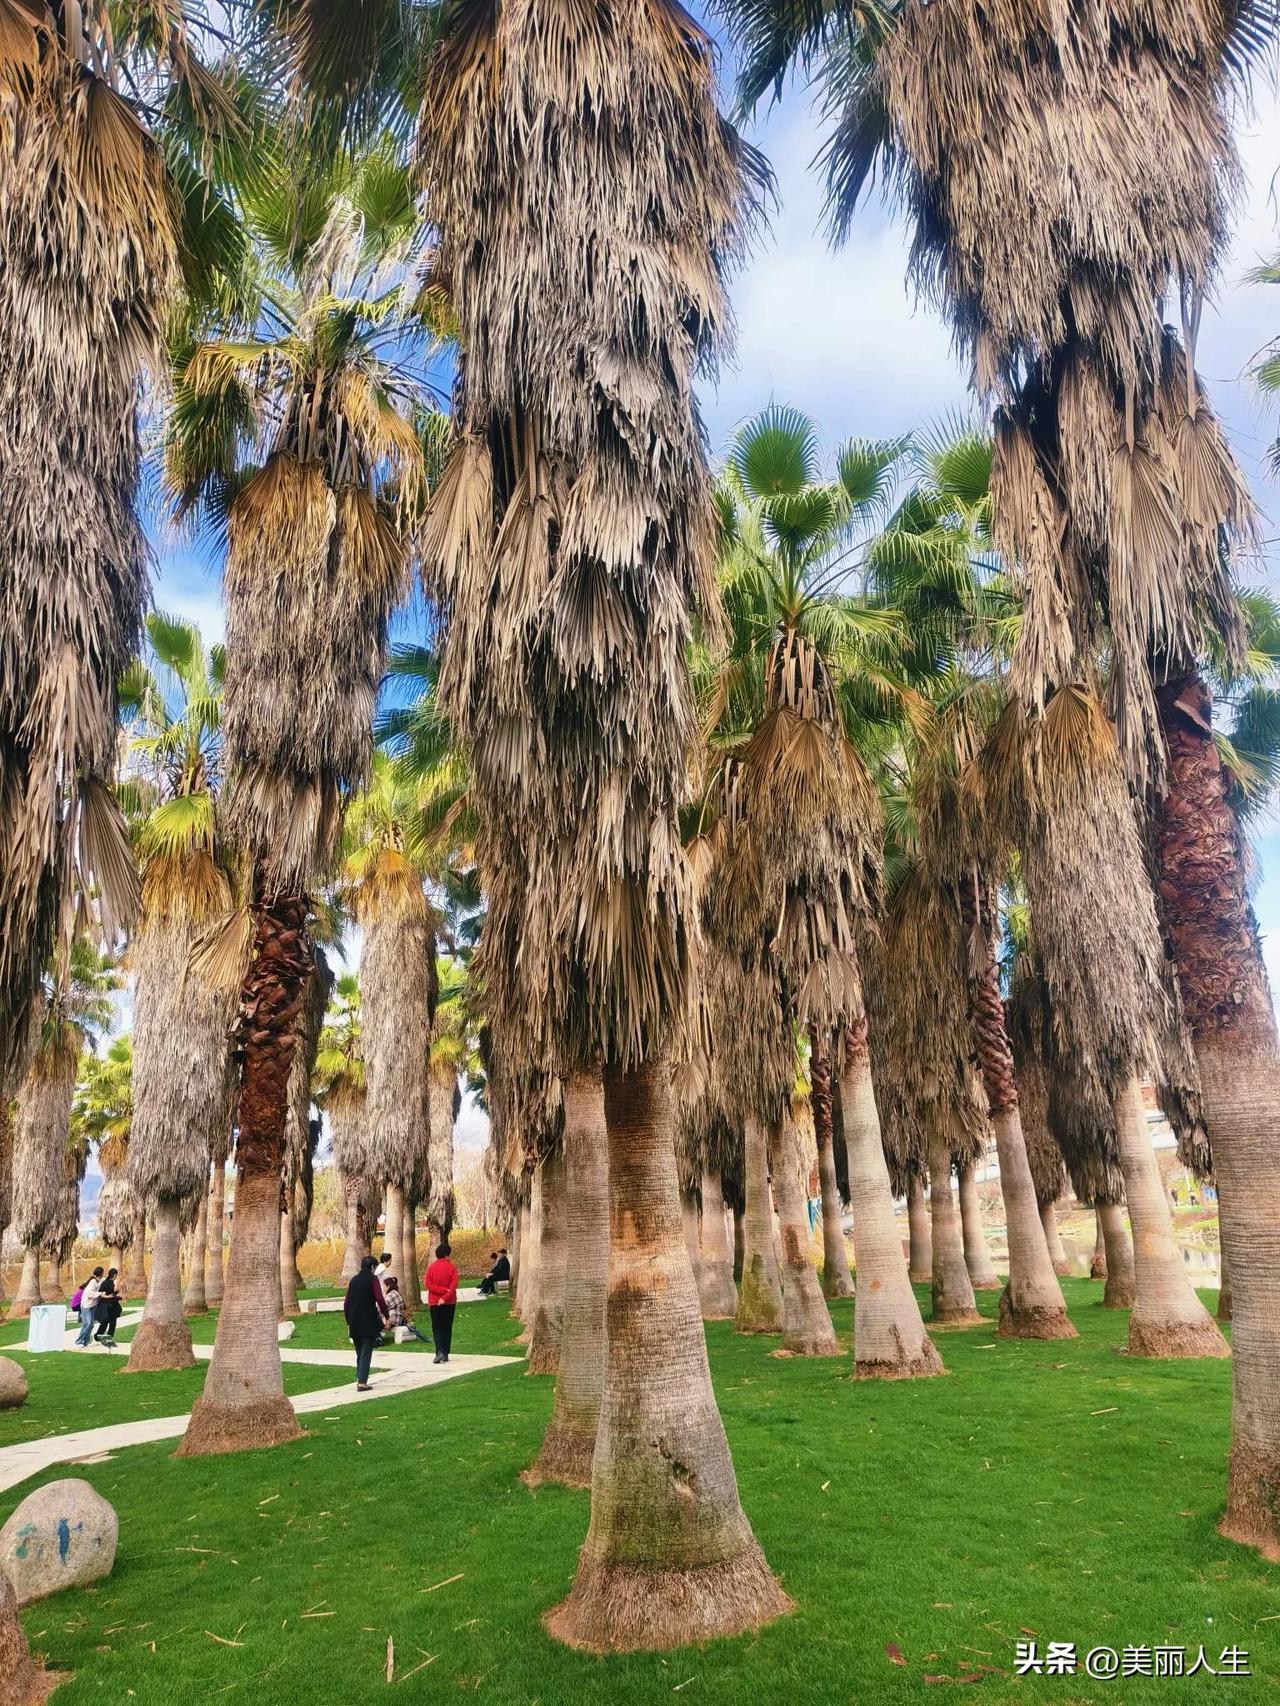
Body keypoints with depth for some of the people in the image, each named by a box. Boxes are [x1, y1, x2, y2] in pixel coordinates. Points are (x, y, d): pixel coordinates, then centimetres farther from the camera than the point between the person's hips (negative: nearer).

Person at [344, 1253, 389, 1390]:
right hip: (369, 1321, -5)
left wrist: (349, 1321, 20)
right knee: (366, 1352, -1)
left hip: (354, 1323, 5)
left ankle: (359, 1379, 21)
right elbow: (379, 1299, -15)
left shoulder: (354, 1280, 10)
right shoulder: (372, 1278, -7)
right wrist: (386, 1316, -6)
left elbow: (346, 1302, 12)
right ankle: (362, 1382, -7)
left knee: (359, 1352, 18)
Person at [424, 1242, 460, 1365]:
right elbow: (454, 1285, -15)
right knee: (447, 1328, 12)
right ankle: (445, 1354, 13)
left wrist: (442, 1290, -13)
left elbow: (428, 1283, -12)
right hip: (450, 1302, 0)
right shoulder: (452, 1267, -6)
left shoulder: (432, 1267, -3)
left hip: (434, 1303, 0)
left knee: (437, 1328, 2)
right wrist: (445, 1297, -16)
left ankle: (440, 1351, -17)